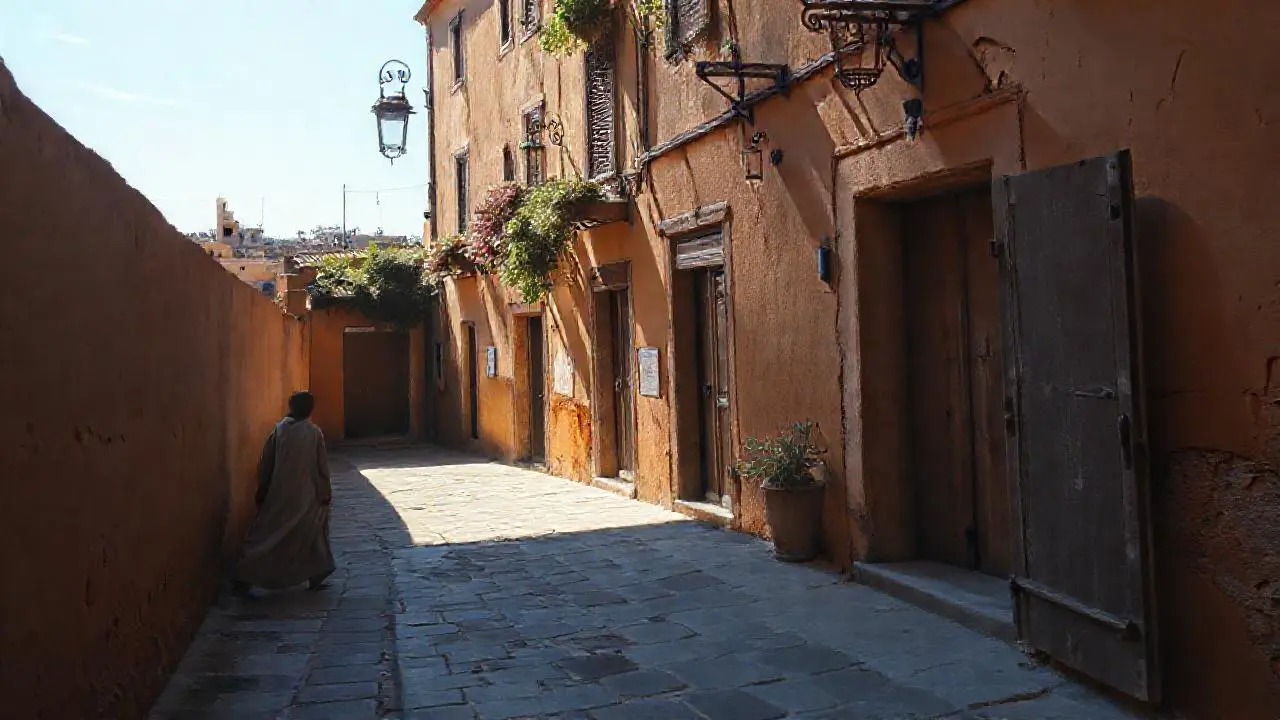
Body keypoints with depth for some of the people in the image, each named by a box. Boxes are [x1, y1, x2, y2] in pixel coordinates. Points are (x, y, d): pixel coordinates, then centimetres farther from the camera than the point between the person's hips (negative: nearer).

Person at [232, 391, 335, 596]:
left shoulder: (279, 429, -2)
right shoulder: (314, 433, -6)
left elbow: (265, 464, 2)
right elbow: (322, 467, -2)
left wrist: (262, 493, 11)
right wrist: (326, 493, 8)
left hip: (279, 495, 1)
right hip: (305, 496, -1)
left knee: (267, 537, 5)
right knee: (312, 536, 17)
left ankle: (243, 580, 0)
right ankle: (315, 577, 16)